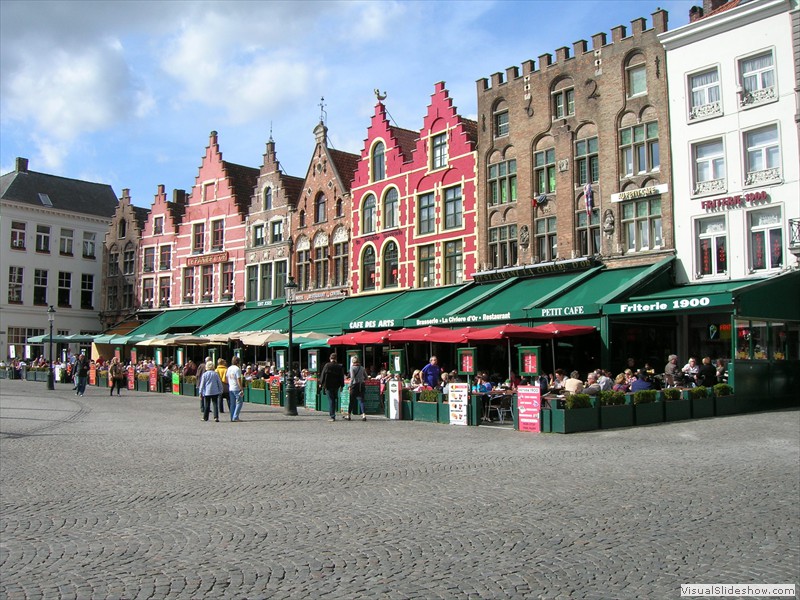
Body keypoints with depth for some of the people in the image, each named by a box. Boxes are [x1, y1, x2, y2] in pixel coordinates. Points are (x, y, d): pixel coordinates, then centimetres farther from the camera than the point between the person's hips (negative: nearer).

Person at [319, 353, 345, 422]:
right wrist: (341, 385, 10)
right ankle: (333, 415, 23)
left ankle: (332, 416, -5)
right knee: (334, 400, 18)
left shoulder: (327, 365, -8)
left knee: (331, 400, -1)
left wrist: (321, 383, 3)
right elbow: (342, 377, 3)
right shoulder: (340, 366, -1)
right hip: (336, 386, 3)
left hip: (328, 385, -2)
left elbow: (323, 375, -5)